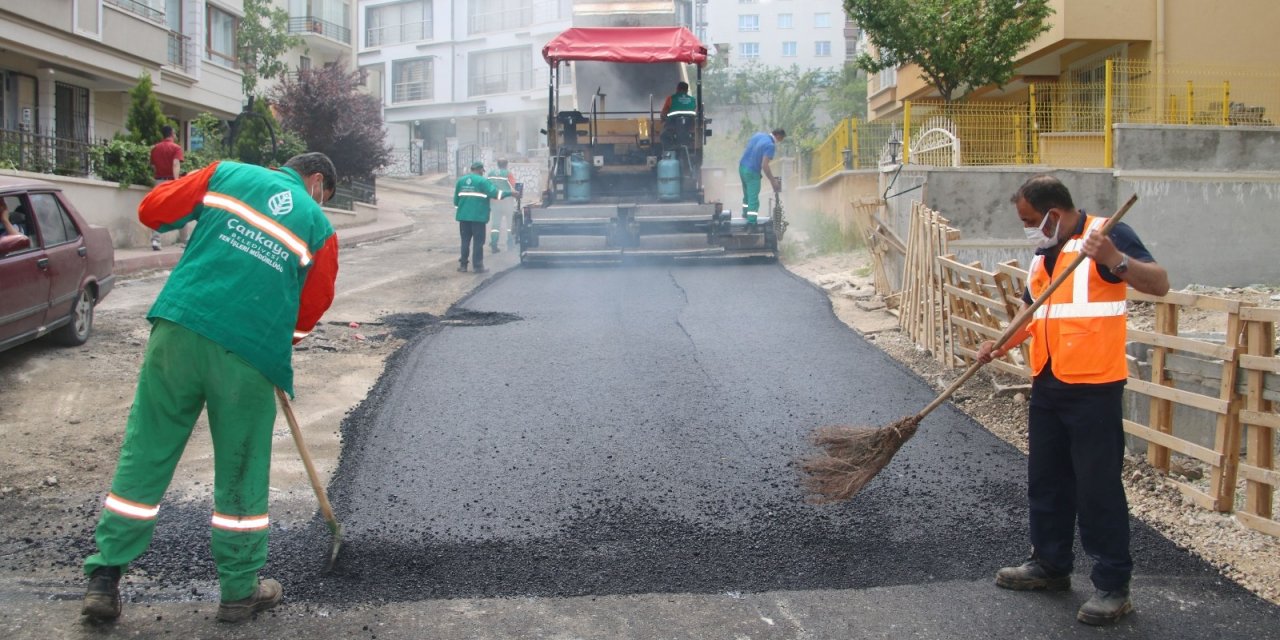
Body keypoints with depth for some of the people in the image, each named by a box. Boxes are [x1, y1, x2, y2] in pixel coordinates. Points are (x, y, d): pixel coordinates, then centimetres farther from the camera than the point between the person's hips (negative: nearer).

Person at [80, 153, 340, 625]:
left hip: (178, 329, 2)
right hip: (251, 353, -2)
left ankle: (104, 580, 16)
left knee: (145, 455, 11)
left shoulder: (228, 174, 12)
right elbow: (310, 309, 12)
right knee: (241, 473, 11)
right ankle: (240, 591, 24)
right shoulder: (318, 226, 9)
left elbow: (152, 211, 12)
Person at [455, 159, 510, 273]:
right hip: (478, 216, -5)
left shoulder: (461, 180, 9)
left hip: (463, 215, 5)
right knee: (478, 241, 1)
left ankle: (463, 264, 14)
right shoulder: (482, 181, -8)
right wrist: (510, 193, -8)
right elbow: (494, 193, -16)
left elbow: (456, 199, 11)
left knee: (465, 240, 12)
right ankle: (477, 266, 2)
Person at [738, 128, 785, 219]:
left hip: (742, 167, 9)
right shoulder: (771, 145, -19)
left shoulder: (759, 135, 4)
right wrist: (773, 181, -17)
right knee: (753, 201, -7)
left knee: (747, 195, 27)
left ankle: (745, 215, 43)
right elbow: (764, 165, -25)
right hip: (752, 172, -8)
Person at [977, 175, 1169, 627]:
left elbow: (1159, 284, -19)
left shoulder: (1106, 234, -10)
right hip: (1047, 385, 9)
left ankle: (1112, 586, 6)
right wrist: (1003, 344, 6)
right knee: (1046, 480, 17)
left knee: (1098, 487, -3)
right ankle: (1049, 565, 31)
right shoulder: (1044, 253, 15)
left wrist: (1115, 259, -35)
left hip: (1094, 387, -9)